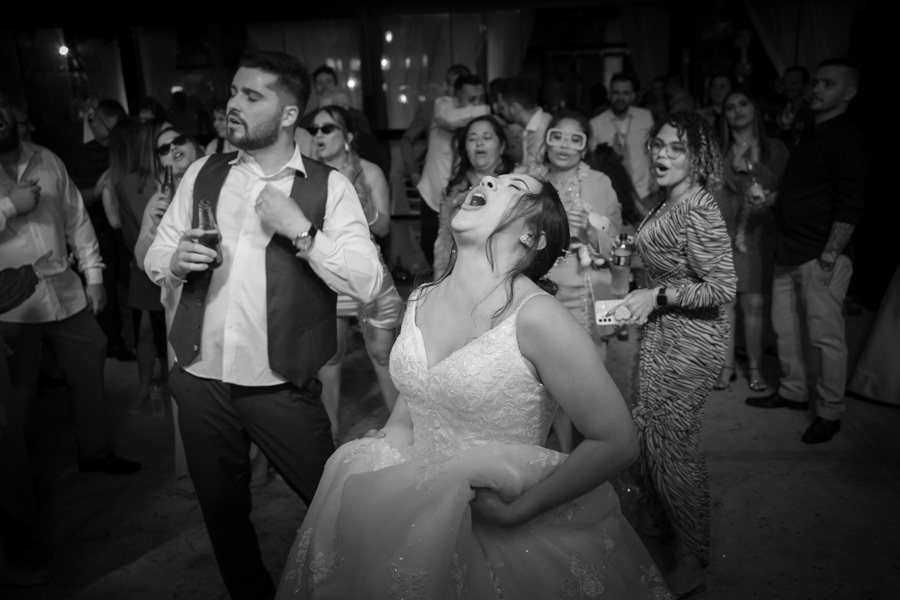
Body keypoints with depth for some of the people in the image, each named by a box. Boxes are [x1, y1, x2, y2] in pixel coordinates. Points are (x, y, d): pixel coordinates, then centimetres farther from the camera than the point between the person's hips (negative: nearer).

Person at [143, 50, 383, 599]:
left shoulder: (329, 186, -7)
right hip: (200, 382, 4)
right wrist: (176, 262, -12)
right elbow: (155, 259, 10)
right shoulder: (203, 174, 6)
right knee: (222, 510, 19)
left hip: (283, 389, -4)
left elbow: (368, 283, -15)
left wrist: (298, 230, -24)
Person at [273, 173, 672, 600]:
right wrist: (394, 435, -5)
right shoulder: (420, 300, -1)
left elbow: (616, 442, -18)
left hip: (501, 532, -5)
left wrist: (518, 510, -17)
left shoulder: (536, 315, -21)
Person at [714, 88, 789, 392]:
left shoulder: (775, 148, 8)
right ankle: (727, 366, 13)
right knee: (724, 302, 0)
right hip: (722, 233, 0)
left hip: (759, 235, 0)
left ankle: (755, 367, 15)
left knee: (755, 303, -1)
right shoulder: (719, 151, 7)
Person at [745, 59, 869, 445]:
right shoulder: (809, 137, 16)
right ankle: (792, 392, 31)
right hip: (790, 253, 9)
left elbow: (849, 207, -16)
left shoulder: (846, 141, -9)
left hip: (822, 256, -8)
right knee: (785, 327, 15)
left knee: (825, 336, -2)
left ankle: (829, 413, 10)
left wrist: (830, 256, -20)